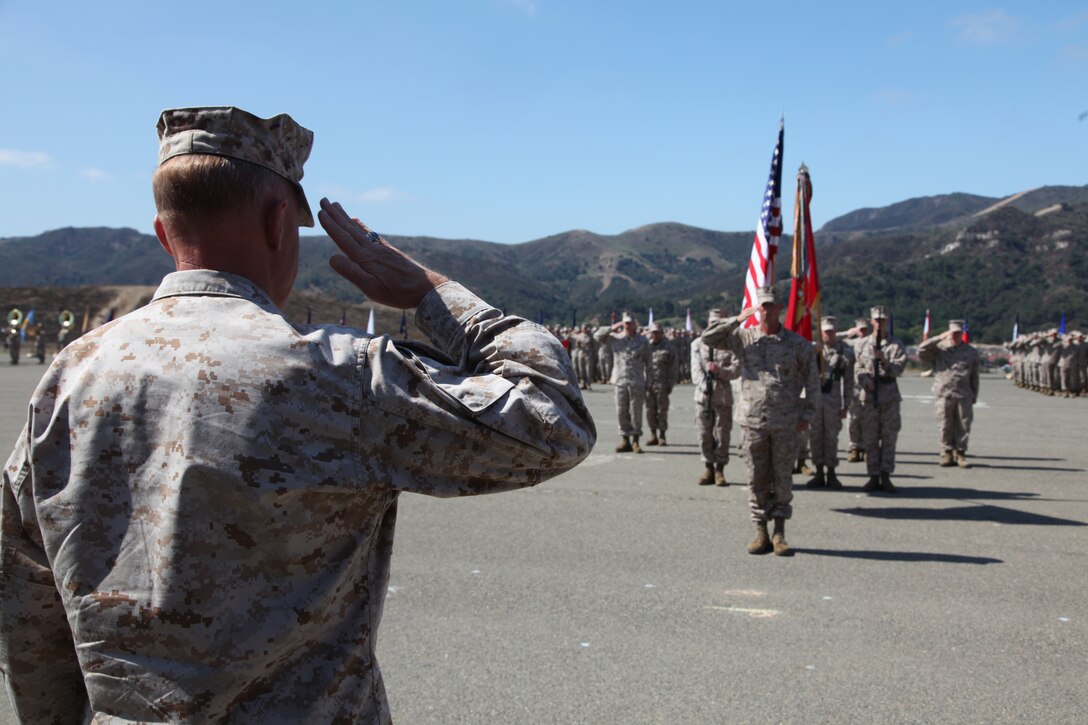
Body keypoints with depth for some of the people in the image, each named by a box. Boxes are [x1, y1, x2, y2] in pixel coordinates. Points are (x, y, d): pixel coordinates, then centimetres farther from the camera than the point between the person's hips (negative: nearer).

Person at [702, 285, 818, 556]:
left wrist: (806, 413, 1)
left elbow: (812, 379, 6)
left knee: (783, 479, 4)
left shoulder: (797, 343, 1)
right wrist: (738, 319, -11)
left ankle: (779, 534, 13)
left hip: (786, 423, -1)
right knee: (757, 479, 5)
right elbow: (708, 337, -4)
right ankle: (761, 533, 14)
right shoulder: (744, 338, 3)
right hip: (754, 421, 1)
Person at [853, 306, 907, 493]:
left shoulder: (896, 345, 7)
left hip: (890, 396, 0)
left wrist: (884, 361, -22)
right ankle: (874, 476, 9)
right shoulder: (862, 344, 10)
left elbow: (898, 369, -5)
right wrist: (864, 379, -15)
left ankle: (886, 476, 9)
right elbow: (857, 368, 5)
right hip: (868, 396, 1)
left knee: (889, 438, 1)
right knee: (870, 439, 2)